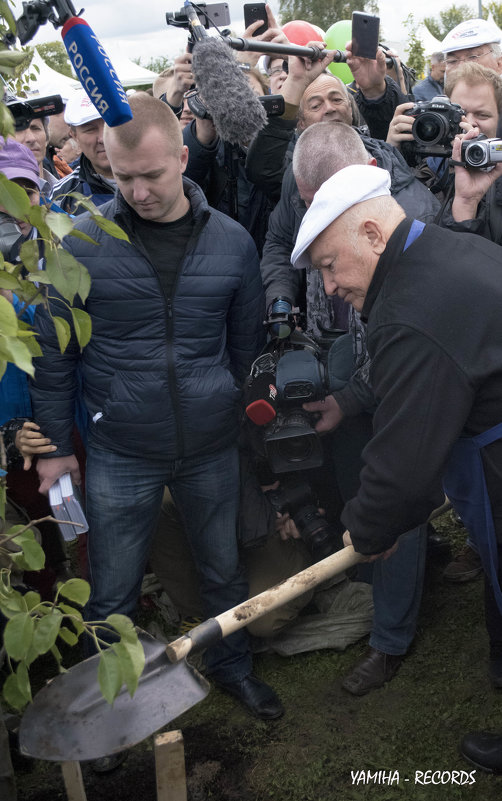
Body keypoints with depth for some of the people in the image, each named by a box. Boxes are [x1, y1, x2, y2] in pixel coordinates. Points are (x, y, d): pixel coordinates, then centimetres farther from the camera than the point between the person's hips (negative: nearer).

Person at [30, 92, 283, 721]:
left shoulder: (232, 242, -3)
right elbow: (53, 356, -2)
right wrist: (55, 444, 0)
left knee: (223, 571, 19)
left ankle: (231, 664, 45)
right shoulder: (82, 246, -9)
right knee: (111, 596, 11)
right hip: (119, 455, -2)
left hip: (211, 448, 2)